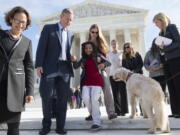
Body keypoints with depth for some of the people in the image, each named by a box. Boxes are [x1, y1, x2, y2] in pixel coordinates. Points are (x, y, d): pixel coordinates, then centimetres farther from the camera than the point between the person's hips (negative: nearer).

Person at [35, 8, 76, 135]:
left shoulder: (70, 34, 19)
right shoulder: (48, 28, 5)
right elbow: (41, 47, -3)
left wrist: (71, 58, 3)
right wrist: (39, 65, -11)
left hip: (65, 69, 4)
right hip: (49, 68, -4)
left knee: (63, 99, 4)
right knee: (47, 97, -1)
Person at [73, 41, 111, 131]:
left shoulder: (97, 56, 6)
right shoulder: (83, 58, 15)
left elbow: (109, 63, 1)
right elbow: (75, 66, 14)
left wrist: (103, 64, -21)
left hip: (97, 81, -3)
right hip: (86, 81, 3)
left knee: (94, 99, -20)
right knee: (85, 98, -20)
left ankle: (97, 122, -11)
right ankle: (93, 114, 8)